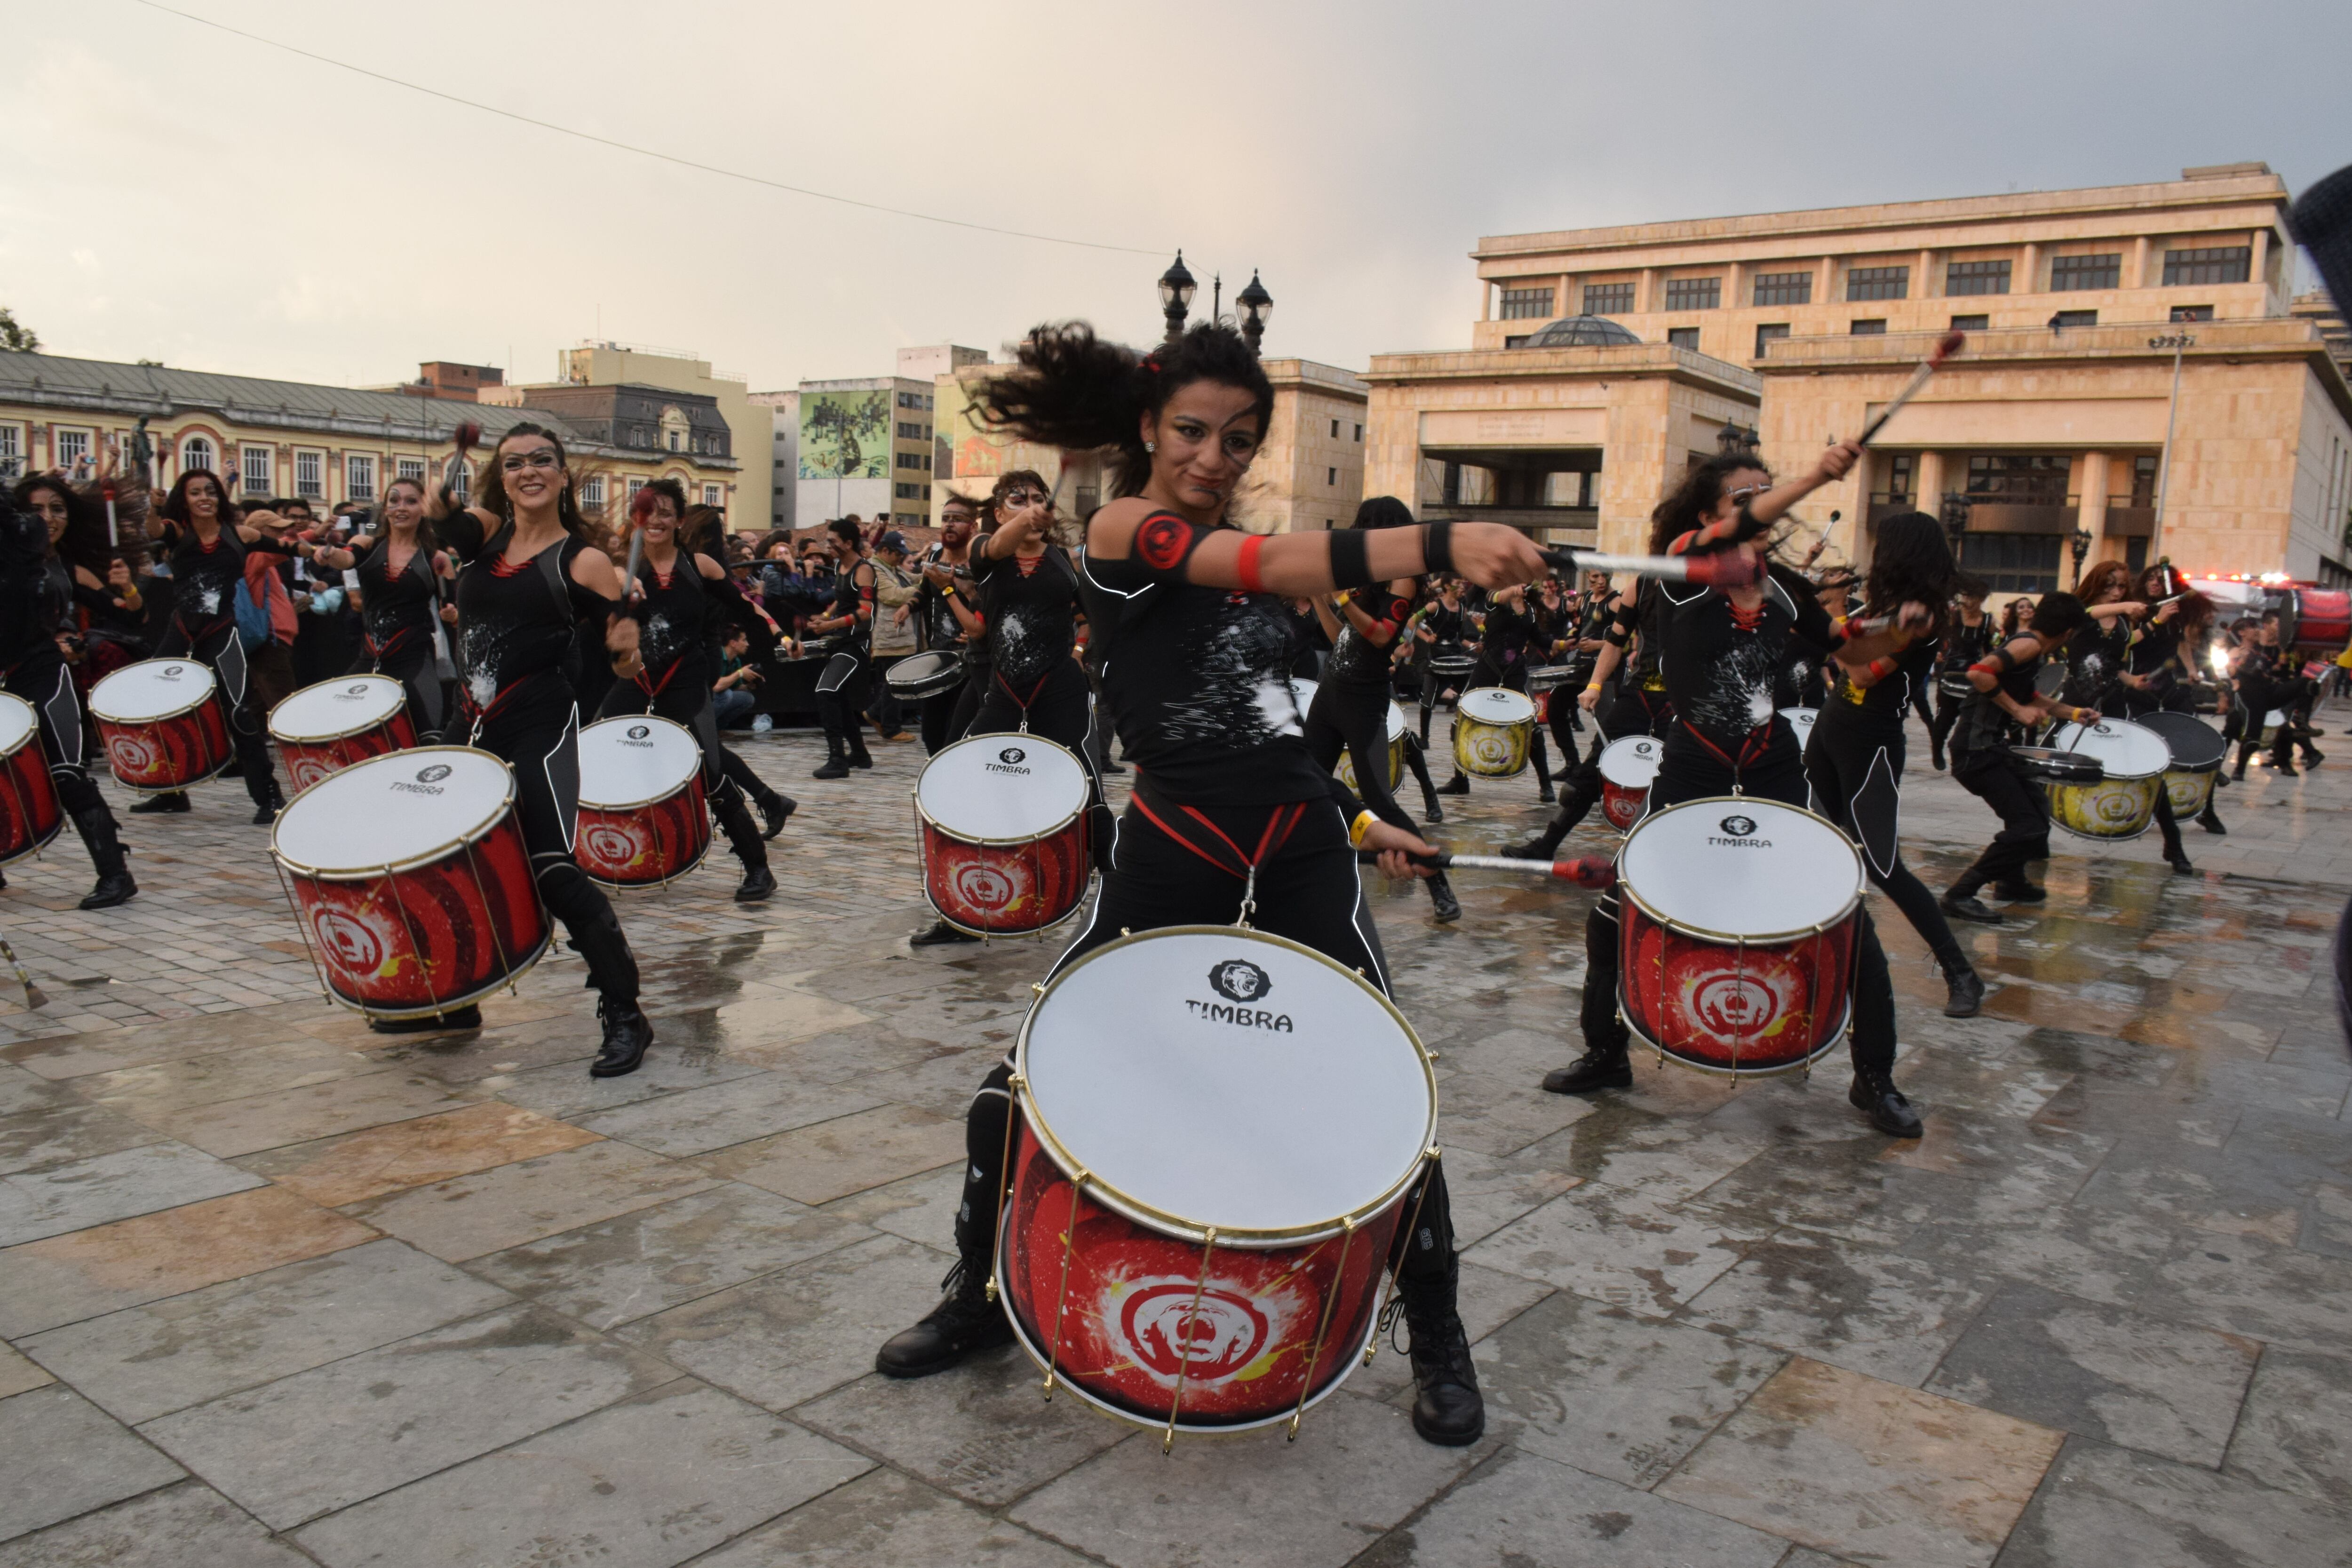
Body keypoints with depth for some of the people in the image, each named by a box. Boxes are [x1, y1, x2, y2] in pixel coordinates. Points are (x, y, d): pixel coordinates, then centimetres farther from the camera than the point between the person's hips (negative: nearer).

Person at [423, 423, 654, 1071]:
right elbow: (440, 514, -13)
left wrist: (626, 645, -27)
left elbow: (622, 662, -5)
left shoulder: (583, 560, -4)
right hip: (479, 724, 7)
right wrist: (454, 461, -31)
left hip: (542, 724, -6)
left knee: (550, 865, -15)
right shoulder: (485, 532, 10)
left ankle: (624, 1014, -7)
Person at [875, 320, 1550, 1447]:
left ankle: (1438, 1340, 19)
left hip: (1298, 854, 5)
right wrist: (1442, 543, -41)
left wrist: (1352, 817, 18)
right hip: (1171, 858, -4)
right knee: (1020, 1091, 2)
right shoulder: (1121, 529, -9)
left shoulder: (1237, 548, 13)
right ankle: (979, 1299, 29)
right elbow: (1272, 565, -29)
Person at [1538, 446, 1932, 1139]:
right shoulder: (1680, 576, -9)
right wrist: (1812, 478, -41)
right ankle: (1605, 1054, 25)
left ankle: (1874, 1078, 14)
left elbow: (1853, 652, 14)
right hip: (1690, 777, -2)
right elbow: (1730, 537, -30)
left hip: (1775, 779, 2)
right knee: (1615, 912, 2)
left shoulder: (1787, 591, 3)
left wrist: (1900, 628, -6)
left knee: (1848, 919, -5)